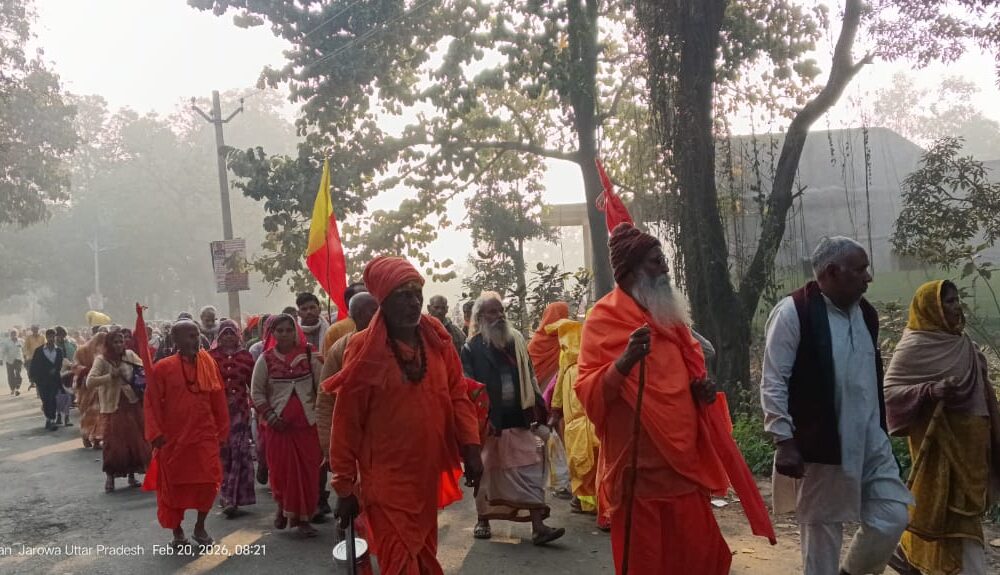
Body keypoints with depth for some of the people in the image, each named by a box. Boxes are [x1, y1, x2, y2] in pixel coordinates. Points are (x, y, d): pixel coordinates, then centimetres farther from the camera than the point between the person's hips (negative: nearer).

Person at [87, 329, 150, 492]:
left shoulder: (130, 355, 0)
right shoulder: (101, 360, -10)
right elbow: (90, 382, -19)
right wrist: (111, 376, -27)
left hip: (132, 405, 4)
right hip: (113, 408, -4)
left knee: (135, 441, 8)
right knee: (114, 444, -5)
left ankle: (132, 476, 24)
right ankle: (110, 478, 13)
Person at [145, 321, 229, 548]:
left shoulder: (209, 363, 1)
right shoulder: (163, 368, -7)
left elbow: (218, 401, 5)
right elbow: (152, 403, -4)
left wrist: (222, 431, 6)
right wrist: (156, 433, -9)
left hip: (205, 436, 2)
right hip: (173, 437, -2)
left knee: (208, 482, -2)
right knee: (174, 486, 9)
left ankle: (200, 527, 20)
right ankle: (177, 531, 27)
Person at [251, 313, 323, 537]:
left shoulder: (308, 356, 2)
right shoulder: (266, 359, 1)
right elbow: (256, 392, 4)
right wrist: (269, 416, -5)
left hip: (307, 422, 0)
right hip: (278, 424, 0)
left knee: (307, 471, 0)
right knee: (281, 470, 2)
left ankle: (303, 518, 12)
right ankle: (283, 506, 29)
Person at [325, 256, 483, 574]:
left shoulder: (437, 339, 0)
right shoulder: (364, 349, -13)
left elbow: (457, 395, 7)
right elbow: (346, 422, -9)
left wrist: (471, 447, -5)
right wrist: (344, 487, -6)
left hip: (428, 474, 5)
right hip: (386, 480, -5)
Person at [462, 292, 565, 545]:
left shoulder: (517, 340, 9)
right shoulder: (472, 348, -5)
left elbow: (530, 378, 14)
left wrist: (539, 409, 10)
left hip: (519, 419, 3)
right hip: (488, 422, -3)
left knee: (530, 471, -2)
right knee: (487, 472, 9)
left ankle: (538, 526, -2)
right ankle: (483, 520, 26)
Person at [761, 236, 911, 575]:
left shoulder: (865, 312, 9)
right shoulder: (793, 312, -13)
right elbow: (773, 383, -14)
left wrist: (880, 427, 20)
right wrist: (784, 441, -18)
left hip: (870, 442, 7)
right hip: (821, 445, -7)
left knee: (892, 518, 6)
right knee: (822, 530, 4)